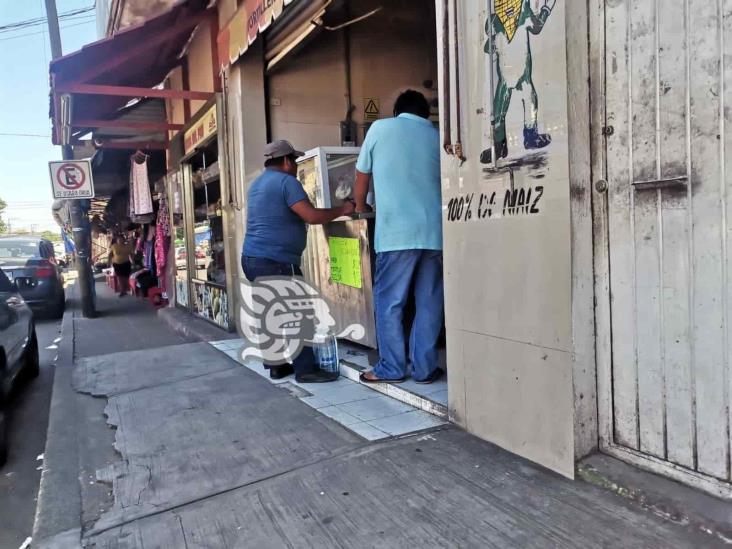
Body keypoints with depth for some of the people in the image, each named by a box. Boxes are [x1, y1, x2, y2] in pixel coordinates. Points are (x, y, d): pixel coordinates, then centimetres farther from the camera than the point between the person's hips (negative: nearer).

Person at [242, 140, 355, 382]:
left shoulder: (257, 184, 21)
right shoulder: (286, 181, -9)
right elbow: (312, 217, -19)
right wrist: (341, 210, -6)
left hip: (252, 258, 10)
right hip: (275, 262, -10)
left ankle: (277, 366, 21)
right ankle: (306, 369, 1)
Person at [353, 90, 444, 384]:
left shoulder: (380, 128, 8)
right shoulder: (437, 136, 15)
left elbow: (362, 176, 16)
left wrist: (360, 207, 33)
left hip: (396, 231, -3)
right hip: (434, 231, 3)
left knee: (389, 302, 6)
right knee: (429, 303, 9)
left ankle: (391, 368, 10)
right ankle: (424, 368, 14)